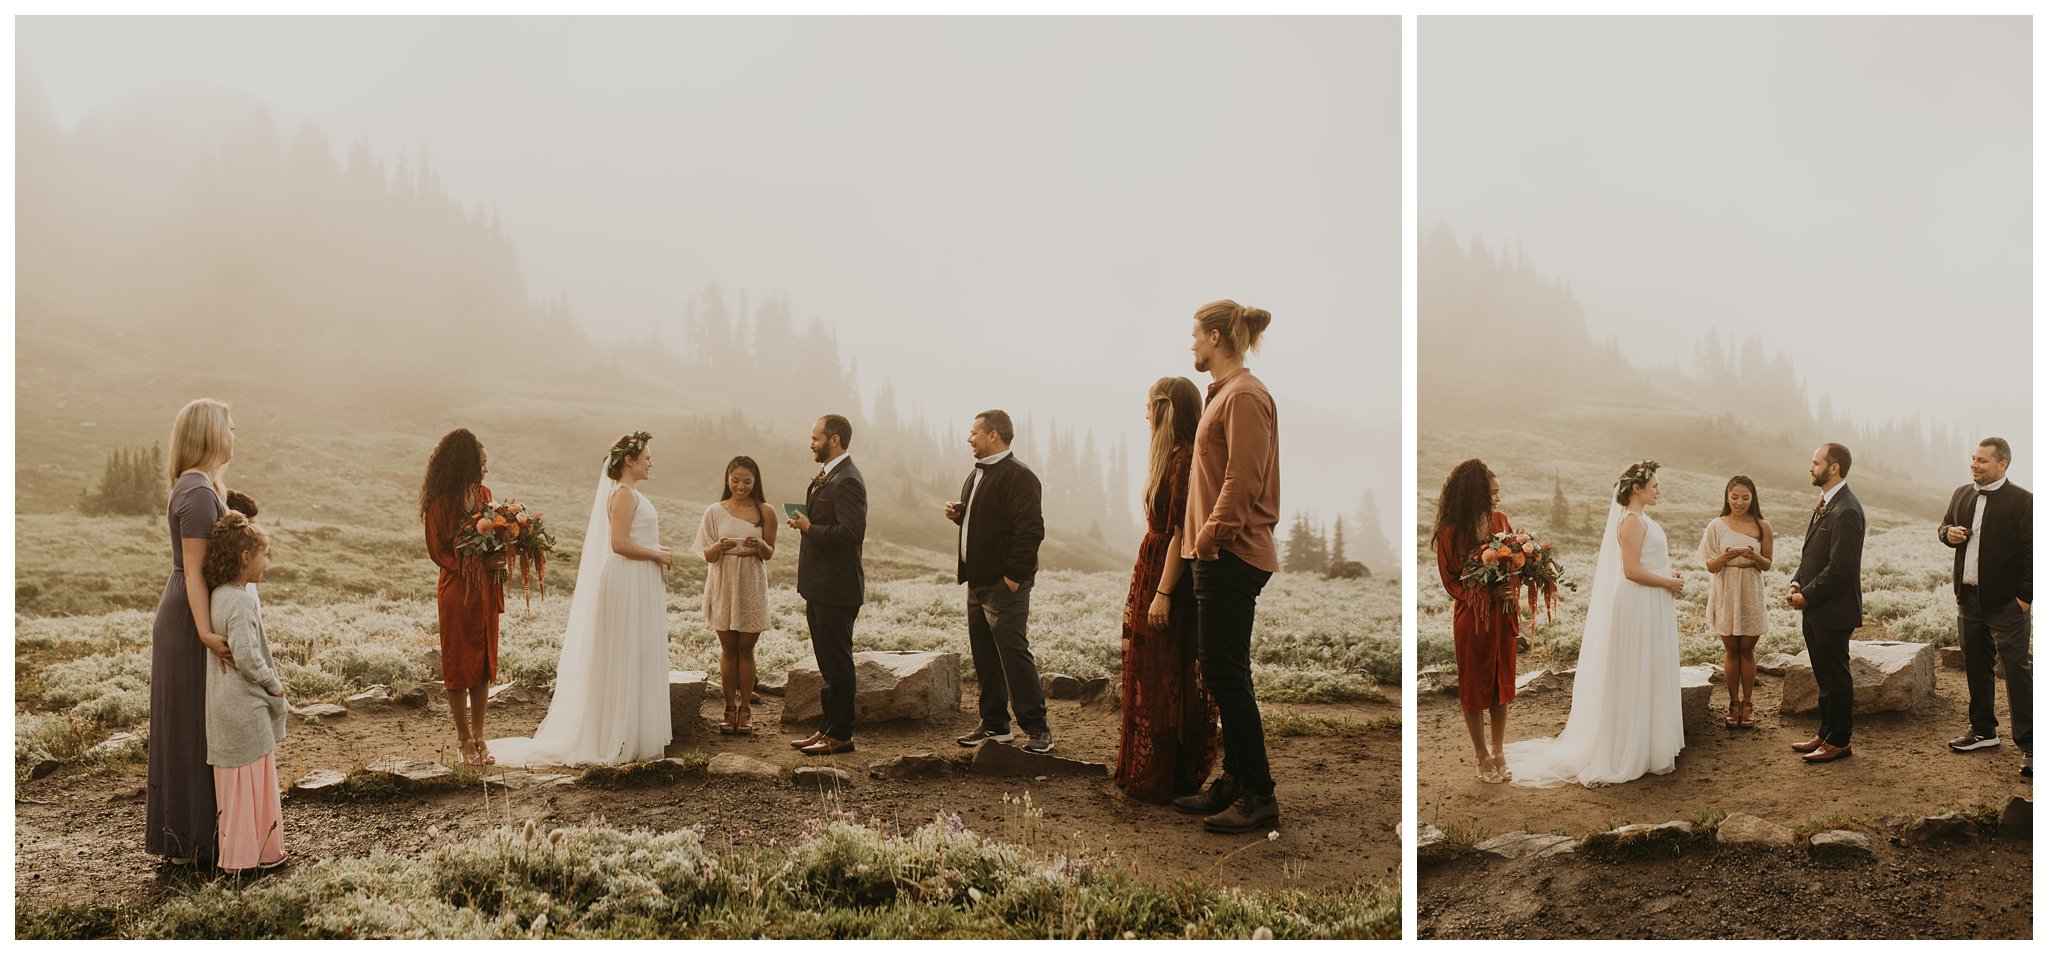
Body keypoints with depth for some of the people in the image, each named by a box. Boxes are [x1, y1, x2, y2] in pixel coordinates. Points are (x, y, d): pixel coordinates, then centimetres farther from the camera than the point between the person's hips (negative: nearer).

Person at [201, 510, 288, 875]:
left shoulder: (220, 595, 8)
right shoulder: (241, 601, -20)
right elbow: (246, 657, -25)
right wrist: (274, 686, -13)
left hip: (226, 705, 9)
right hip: (245, 706, -9)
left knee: (236, 780, 16)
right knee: (252, 777, 0)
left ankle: (236, 850, 25)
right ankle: (252, 854, 8)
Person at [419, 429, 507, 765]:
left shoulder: (482, 493, 6)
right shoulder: (440, 502, -13)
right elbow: (437, 551, -9)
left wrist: (499, 555, -5)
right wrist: (477, 564, -19)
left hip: (486, 589, 6)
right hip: (457, 591, -6)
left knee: (484, 662, 9)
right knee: (458, 665, 4)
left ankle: (478, 736, 18)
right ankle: (464, 738, 14)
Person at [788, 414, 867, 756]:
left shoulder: (847, 481, -18)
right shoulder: (826, 478, 15)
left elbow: (852, 531, -27)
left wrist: (810, 528, -18)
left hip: (836, 590, -10)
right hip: (820, 588, 10)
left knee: (838, 663, -2)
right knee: (828, 663, 16)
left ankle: (840, 735, 6)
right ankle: (828, 727, 24)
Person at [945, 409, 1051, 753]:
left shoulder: (1018, 476, -13)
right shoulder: (977, 473, 18)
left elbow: (1031, 529, -20)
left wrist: (1013, 576, -22)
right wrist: (959, 514, 10)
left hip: (1005, 583, -10)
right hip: (978, 582, 10)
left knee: (1013, 652, -10)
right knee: (984, 656, 12)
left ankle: (1037, 728, -4)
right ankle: (994, 724, 21)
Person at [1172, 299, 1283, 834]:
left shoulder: (1244, 396, -13)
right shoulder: (1225, 393, 18)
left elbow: (1242, 481, -20)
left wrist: (1211, 538, -16)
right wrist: (1202, 541, 14)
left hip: (1231, 558, -10)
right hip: (1221, 555, 10)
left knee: (1225, 674, -8)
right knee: (1225, 675, 13)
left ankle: (1259, 797, -2)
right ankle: (1234, 784, 21)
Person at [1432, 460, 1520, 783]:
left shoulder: (1500, 519, -1)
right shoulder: (1451, 533, -15)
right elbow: (1450, 581, -9)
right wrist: (1487, 593, -21)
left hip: (1503, 614, 5)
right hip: (1471, 617, -5)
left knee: (1502, 681, 12)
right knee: (1474, 686, 8)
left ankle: (1497, 750, 24)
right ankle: (1482, 755, 21)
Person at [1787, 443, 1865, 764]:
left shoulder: (1846, 511, -20)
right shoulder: (1825, 504, 11)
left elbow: (1839, 567, -24)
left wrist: (1807, 595, -16)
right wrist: (1796, 583, 3)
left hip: (1833, 611, -9)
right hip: (1815, 609, 9)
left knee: (1836, 677, 3)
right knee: (1825, 676, 18)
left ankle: (1839, 741, 13)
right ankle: (1825, 733, 29)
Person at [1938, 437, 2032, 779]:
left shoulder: (2022, 501, -11)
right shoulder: (1961, 495, 9)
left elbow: (2032, 552, -13)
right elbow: (1944, 526, 24)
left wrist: (2025, 596, -15)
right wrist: (1948, 533, -1)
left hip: (2007, 603, -7)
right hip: (1969, 598, 7)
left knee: (2017, 670, -7)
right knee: (1975, 667, 16)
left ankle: (2028, 746, -5)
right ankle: (1983, 730, 30)